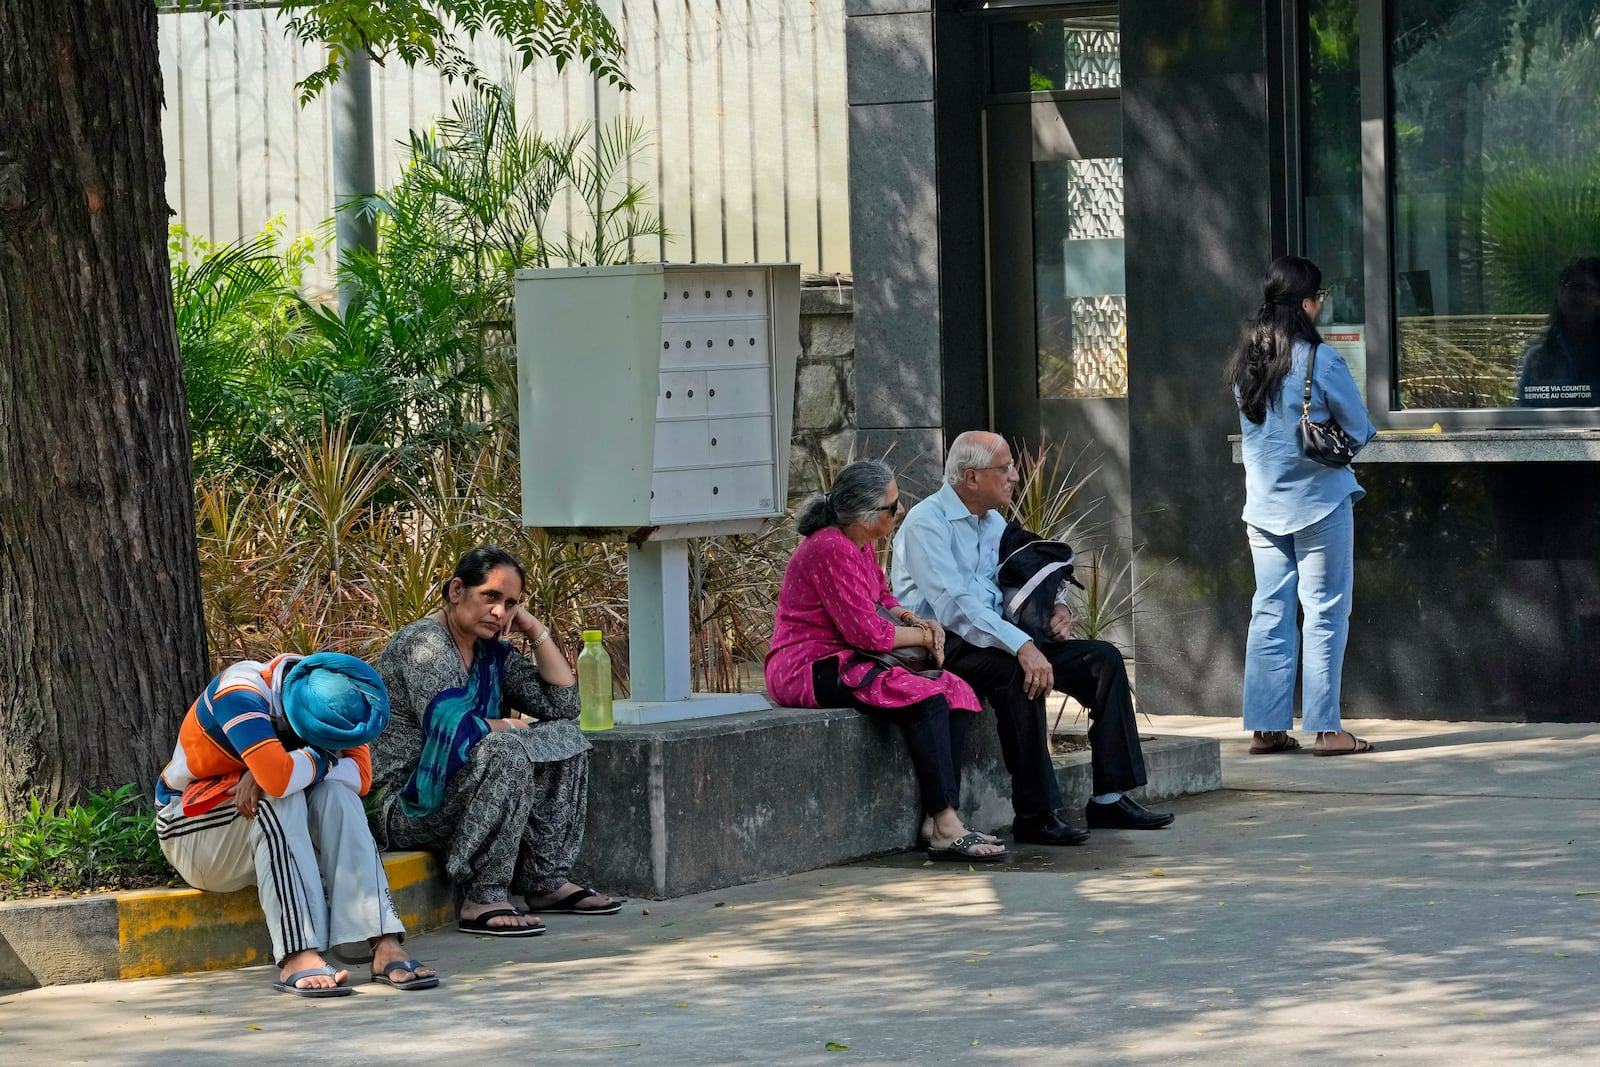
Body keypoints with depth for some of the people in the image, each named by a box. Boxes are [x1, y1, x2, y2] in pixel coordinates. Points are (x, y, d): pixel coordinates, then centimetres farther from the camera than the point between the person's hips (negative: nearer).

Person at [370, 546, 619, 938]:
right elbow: (449, 728, -27)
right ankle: (482, 900, -28)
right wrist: (507, 726, -10)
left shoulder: (492, 652, 11)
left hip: (457, 795, 9)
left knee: (564, 737, 5)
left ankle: (546, 882, 3)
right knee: (505, 750, -32)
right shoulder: (422, 645, -15)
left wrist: (536, 630, 4)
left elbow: (563, 704, 9)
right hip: (401, 806, -9)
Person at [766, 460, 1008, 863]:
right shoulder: (831, 550, -20)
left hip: (845, 661, 10)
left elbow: (882, 600, 25)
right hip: (810, 670, -10)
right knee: (925, 700, -27)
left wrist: (913, 620, 3)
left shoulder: (859, 543, 11)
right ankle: (946, 829, -28)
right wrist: (923, 635, -5)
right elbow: (868, 632, -21)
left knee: (957, 693, -6)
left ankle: (937, 819, -15)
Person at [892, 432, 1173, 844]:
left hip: (993, 638, 9)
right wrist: (1021, 646, -33)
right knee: (1017, 673, -37)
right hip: (944, 646, -9)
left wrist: (1057, 608, 2)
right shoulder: (927, 523, -12)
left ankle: (1109, 798, -5)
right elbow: (954, 605, -24)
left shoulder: (994, 523, 17)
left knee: (1103, 659, -2)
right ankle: (1034, 813, -32)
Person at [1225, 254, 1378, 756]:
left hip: (1263, 503, 6)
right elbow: (1359, 429, -6)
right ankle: (1326, 728, 0)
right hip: (1318, 497, -6)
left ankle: (1265, 727, 9)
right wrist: (1334, 439, 15)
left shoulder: (1244, 360, 3)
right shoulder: (1319, 360, -15)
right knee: (1325, 611, 0)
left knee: (1269, 611, 9)